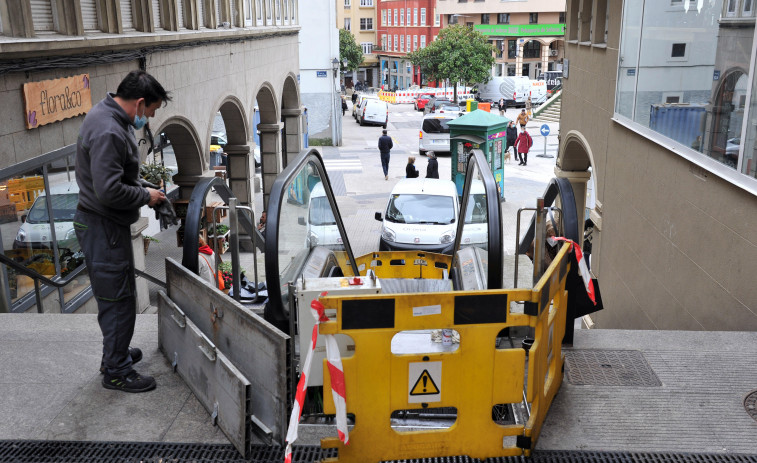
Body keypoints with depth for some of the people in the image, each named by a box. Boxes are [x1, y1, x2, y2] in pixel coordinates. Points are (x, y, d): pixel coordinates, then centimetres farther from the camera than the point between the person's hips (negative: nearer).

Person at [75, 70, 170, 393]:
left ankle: (117, 351, 38)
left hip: (107, 224, 11)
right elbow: (109, 191, -31)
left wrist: (142, 187, 9)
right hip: (103, 228, -11)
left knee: (120, 296, 22)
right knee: (117, 300, 1)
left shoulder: (106, 114, 8)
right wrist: (146, 196, -16)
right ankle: (116, 372, 14)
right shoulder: (109, 132, -26)